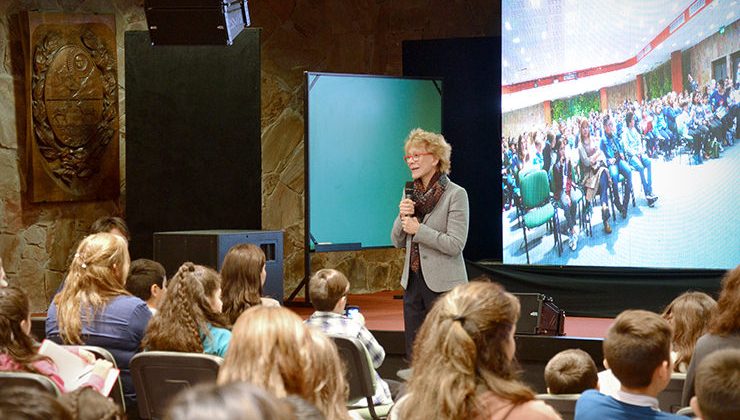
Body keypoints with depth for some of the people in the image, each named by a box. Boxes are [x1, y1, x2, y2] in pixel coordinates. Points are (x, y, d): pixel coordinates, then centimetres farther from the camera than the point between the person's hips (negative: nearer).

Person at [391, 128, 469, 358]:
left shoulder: (455, 194, -8)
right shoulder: (411, 193, 12)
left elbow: (455, 245, -15)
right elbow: (398, 242, 13)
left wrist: (418, 230, -16)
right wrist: (402, 216, -5)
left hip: (444, 285, -6)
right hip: (413, 281, 7)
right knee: (414, 352, 9)